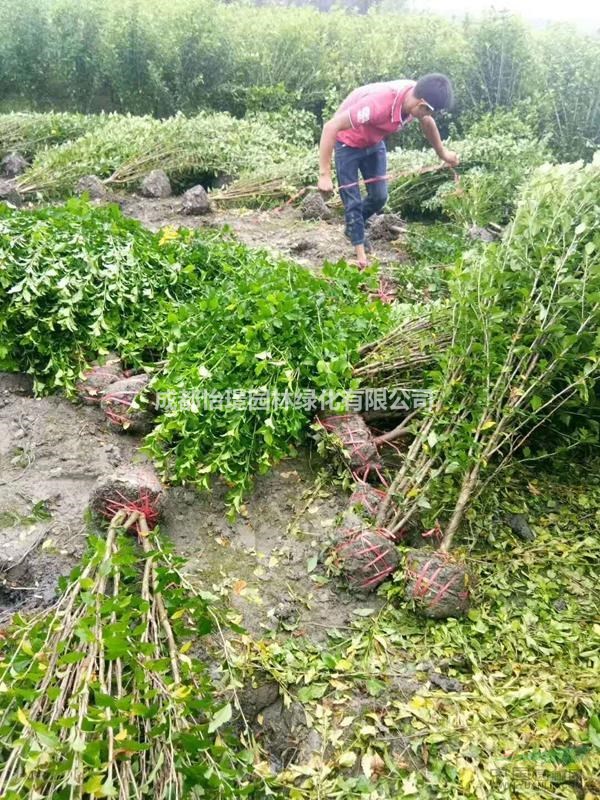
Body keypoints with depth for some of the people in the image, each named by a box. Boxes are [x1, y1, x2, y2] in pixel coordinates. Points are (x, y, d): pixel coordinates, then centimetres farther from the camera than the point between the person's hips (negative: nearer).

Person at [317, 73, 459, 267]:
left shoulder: (417, 98, -20)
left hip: (374, 142, 6)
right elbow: (330, 127, -41)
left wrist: (442, 153, 17)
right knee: (353, 202, -5)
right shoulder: (379, 103, -42)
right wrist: (324, 174, -42)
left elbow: (428, 123, 5)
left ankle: (353, 228, 33)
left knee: (379, 196, 6)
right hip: (348, 143, -6)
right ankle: (361, 254, 10)